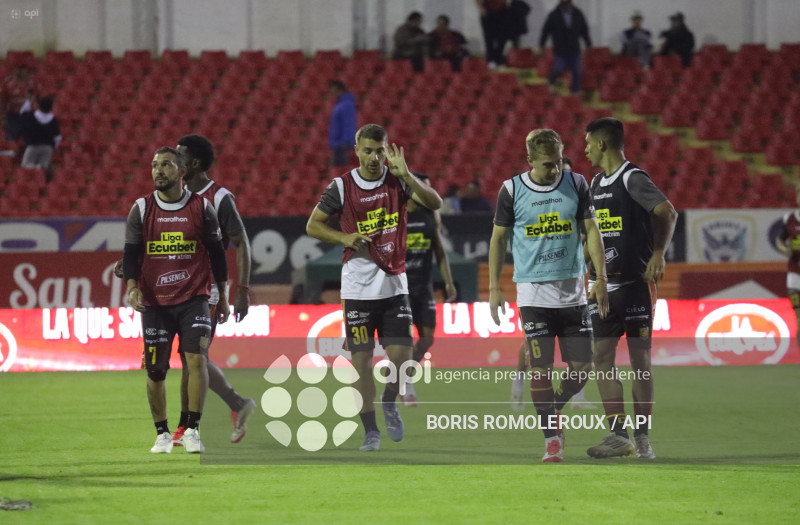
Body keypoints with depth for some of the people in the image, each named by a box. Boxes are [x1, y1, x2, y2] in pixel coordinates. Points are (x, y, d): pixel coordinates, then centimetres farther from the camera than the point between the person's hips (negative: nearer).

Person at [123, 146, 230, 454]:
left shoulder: (201, 208, 2)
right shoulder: (141, 209, 3)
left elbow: (216, 253, 8)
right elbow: (131, 252, 2)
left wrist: (223, 296, 9)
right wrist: (132, 287, -15)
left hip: (193, 299, -1)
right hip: (155, 302, 1)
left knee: (196, 359, -16)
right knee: (155, 369, 3)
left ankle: (192, 431, -10)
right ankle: (162, 434, 17)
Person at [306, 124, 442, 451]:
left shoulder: (397, 181, 2)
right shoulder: (341, 187, -2)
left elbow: (435, 203, -11)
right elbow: (313, 225, 5)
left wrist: (405, 174, -22)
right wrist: (345, 238, -12)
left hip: (394, 283, 1)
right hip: (358, 286, -1)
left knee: (401, 356, -7)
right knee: (361, 359, -3)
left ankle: (389, 402, 24)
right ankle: (370, 431, 8)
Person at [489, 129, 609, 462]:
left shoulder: (576, 184, 2)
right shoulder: (511, 191, -2)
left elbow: (591, 230, 6)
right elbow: (498, 238, 6)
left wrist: (601, 278, -1)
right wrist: (494, 287, 2)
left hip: (572, 292, 2)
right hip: (533, 293, -2)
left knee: (582, 367, 0)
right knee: (541, 367, -8)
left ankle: (555, 411, 27)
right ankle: (551, 439, 1)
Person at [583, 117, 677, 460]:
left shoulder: (632, 179, -10)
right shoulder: (597, 183, 15)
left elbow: (667, 213, -21)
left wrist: (658, 254, -26)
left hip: (636, 282, -8)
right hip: (604, 284, 8)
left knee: (639, 357, -2)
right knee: (602, 356, 1)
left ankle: (642, 437, 3)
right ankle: (617, 434, 2)